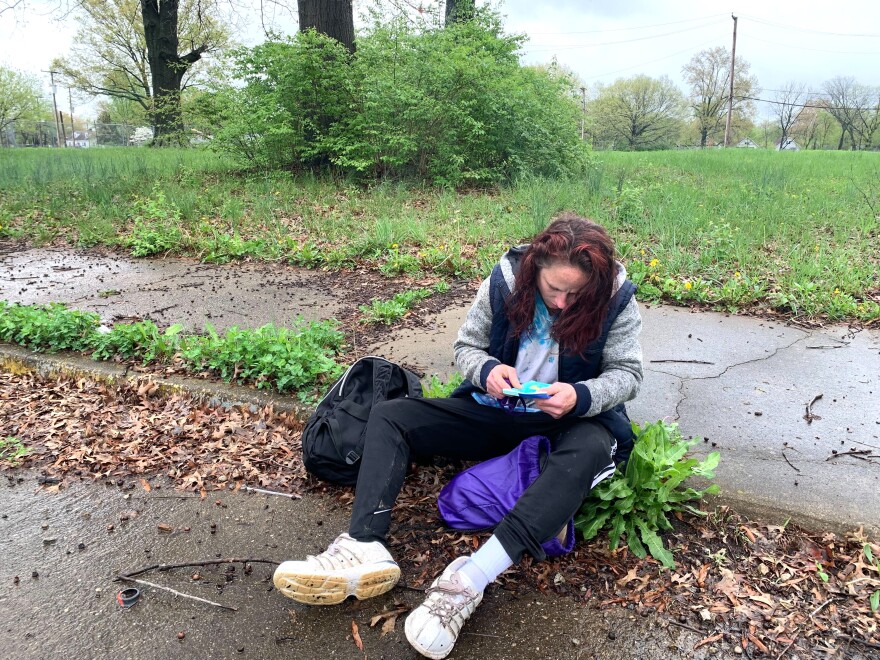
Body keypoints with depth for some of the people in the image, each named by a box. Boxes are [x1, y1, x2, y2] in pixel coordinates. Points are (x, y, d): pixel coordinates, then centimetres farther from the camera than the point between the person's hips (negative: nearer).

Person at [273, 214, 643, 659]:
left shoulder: (617, 300, -14)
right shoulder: (505, 280, -11)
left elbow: (627, 372, -9)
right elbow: (465, 346, -1)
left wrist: (581, 397, -30)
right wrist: (487, 369, -25)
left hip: (565, 422, -2)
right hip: (492, 412, 3)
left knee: (591, 449, -40)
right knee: (388, 416, -12)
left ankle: (469, 581, -48)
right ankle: (365, 550, -33)